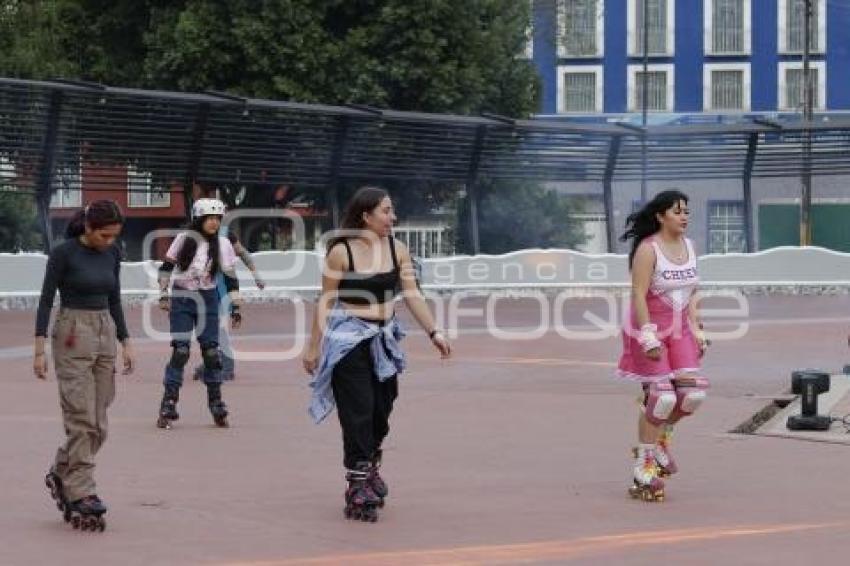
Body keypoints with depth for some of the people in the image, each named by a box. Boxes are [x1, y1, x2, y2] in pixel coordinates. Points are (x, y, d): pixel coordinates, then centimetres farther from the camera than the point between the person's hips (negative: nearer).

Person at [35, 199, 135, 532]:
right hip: (72, 335, -6)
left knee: (97, 421, 6)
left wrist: (125, 343, 9)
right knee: (82, 419, -10)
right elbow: (46, 301, -10)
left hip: (105, 333, 6)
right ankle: (81, 494, -6)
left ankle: (61, 475, 23)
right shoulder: (64, 252, -11)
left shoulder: (112, 254, 7)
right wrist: (40, 350, -15)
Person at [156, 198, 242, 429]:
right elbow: (166, 267, 3)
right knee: (180, 351, -10)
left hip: (208, 300, 2)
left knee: (211, 351, 0)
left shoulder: (223, 244, -1)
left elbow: (230, 277, 3)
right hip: (181, 299, -2)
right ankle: (168, 407, -7)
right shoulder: (184, 239, -5)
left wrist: (235, 307, 1)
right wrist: (163, 295, -4)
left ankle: (217, 404, 11)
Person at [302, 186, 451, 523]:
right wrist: (314, 346, -4)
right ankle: (358, 488, -5)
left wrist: (434, 332, -7)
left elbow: (412, 295, 2)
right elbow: (326, 301, -6)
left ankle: (370, 469, 34)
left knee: (380, 412, 11)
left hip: (384, 340, 5)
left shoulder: (397, 250, 3)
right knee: (357, 414, -8)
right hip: (349, 340, -5)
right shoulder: (341, 252, -10)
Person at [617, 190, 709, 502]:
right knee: (661, 395, -10)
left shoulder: (689, 247, 8)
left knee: (693, 391, -6)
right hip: (649, 328, -6)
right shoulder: (647, 250, -14)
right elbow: (638, 295, -19)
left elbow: (691, 294, 14)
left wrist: (697, 331, 8)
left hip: (680, 329, 7)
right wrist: (648, 337, -24)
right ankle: (643, 463, 2)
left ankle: (661, 435, 20)